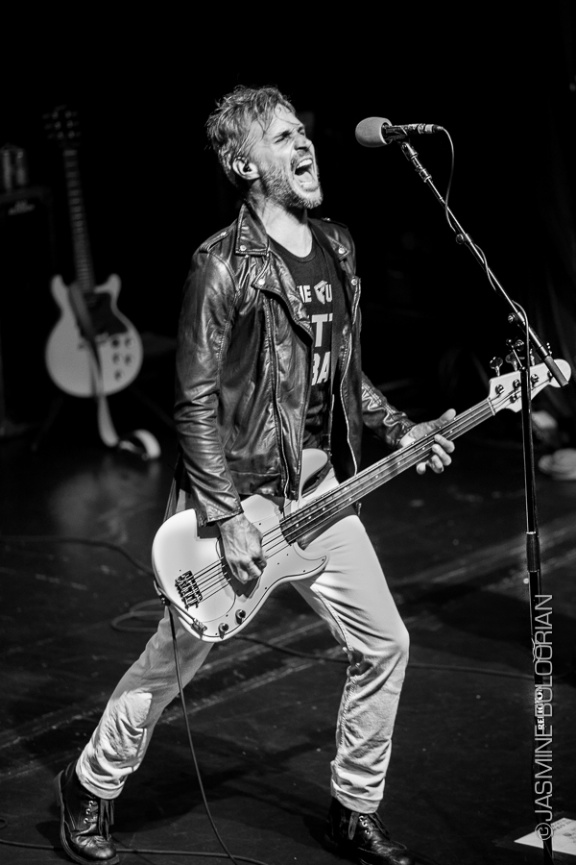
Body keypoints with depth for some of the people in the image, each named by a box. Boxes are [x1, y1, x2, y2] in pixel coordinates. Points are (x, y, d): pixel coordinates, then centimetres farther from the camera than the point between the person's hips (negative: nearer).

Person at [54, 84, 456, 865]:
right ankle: (90, 789, 27)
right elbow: (195, 402, -16)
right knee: (175, 660, 5)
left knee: (383, 645, 5)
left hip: (320, 492, 7)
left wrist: (399, 431, 6)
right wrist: (228, 521, -19)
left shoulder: (336, 249, 8)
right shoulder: (224, 268, -16)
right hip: (238, 493, -7)